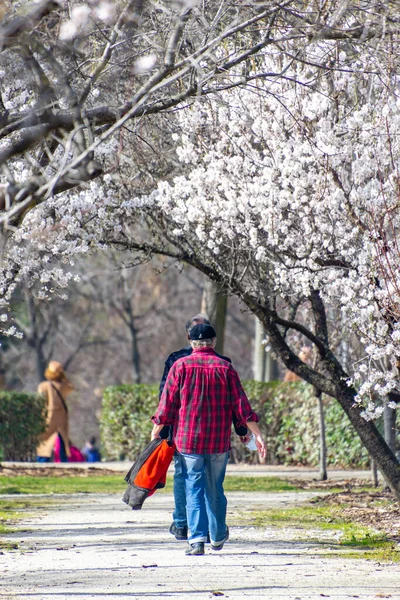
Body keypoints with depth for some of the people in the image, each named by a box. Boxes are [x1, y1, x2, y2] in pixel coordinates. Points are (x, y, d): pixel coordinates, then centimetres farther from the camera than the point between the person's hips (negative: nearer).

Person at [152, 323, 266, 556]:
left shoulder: (181, 366, -2)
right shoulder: (225, 367, 1)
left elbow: (168, 402, 0)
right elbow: (241, 405, 0)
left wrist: (156, 431, 12)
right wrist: (257, 435, 3)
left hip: (188, 438, -2)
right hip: (219, 440, 2)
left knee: (194, 488, 0)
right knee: (215, 489, 15)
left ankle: (197, 539, -12)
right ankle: (218, 536, 28)